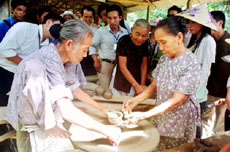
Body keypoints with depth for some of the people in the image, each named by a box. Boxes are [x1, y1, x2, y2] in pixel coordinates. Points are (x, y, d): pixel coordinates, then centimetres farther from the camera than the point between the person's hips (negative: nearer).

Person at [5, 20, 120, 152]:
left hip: (50, 121, 8)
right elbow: (67, 112, -32)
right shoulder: (48, 61, -26)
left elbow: (75, 91, 14)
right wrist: (105, 130, -25)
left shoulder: (65, 61, -1)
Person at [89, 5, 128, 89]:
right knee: (105, 89, -2)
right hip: (105, 64, -3)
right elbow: (92, 46, 1)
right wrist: (96, 60, -7)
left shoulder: (125, 32, 5)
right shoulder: (101, 31, -3)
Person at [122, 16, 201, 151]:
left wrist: (143, 116, -26)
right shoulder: (164, 58, -1)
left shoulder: (191, 64, -21)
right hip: (160, 119, 5)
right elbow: (154, 86, 6)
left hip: (179, 125, -5)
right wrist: (135, 100, -11)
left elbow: (176, 101, -23)